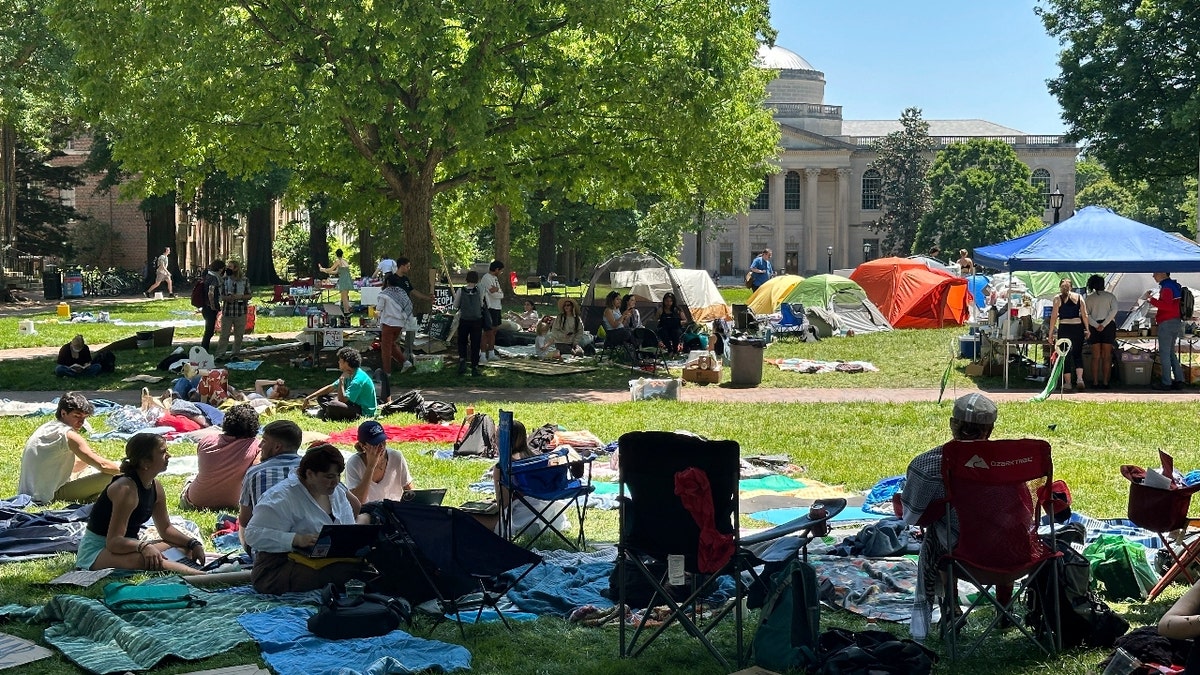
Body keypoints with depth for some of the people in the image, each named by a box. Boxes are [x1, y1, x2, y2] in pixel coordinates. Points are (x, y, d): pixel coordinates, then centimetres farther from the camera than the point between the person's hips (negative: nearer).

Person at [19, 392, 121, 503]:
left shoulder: (46, 428, 12)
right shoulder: (69, 435, -15)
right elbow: (102, 465, -16)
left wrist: (88, 459, 10)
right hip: (51, 496, -10)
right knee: (111, 474, -16)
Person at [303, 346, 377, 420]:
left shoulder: (358, 379, -24)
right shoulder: (348, 374, 5)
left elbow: (342, 399, -25)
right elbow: (330, 388, 13)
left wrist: (341, 380, -19)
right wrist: (309, 397, 10)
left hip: (364, 412, -10)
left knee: (333, 405, -35)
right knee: (321, 397, 12)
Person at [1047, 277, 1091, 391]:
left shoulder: (1058, 298, -1)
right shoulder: (1078, 297, 7)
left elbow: (1054, 316, -5)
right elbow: (1084, 315, 3)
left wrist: (1051, 333, -2)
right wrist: (1087, 329, 11)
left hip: (1064, 327, -2)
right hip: (1078, 327, 2)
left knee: (1065, 355, 6)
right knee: (1078, 354, 13)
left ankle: (1067, 382, 8)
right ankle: (1079, 378, -5)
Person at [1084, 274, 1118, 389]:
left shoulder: (1089, 298, 8)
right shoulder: (1110, 296, 4)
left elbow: (1086, 314, -5)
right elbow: (1114, 310, -11)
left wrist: (1096, 325, -12)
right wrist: (1103, 325, -15)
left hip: (1094, 327, 1)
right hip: (1109, 326, -1)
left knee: (1096, 357, 4)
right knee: (1107, 356, 3)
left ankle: (1095, 382, 0)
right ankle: (1105, 382, -1)